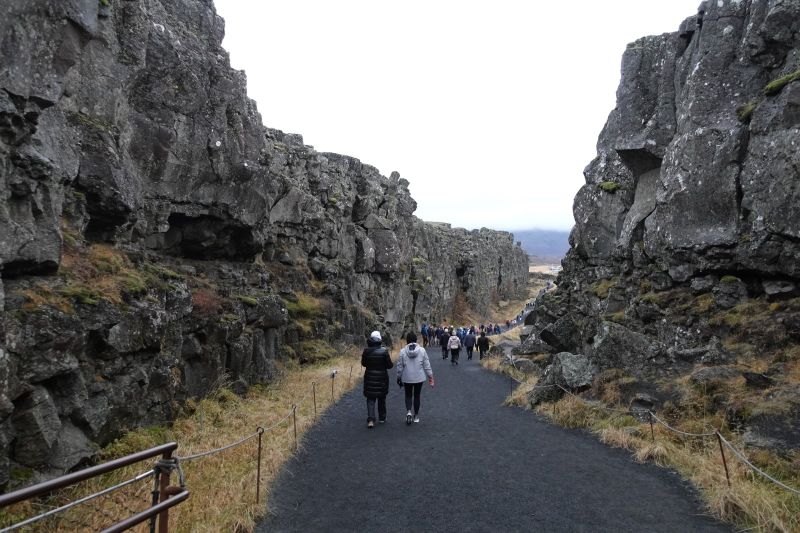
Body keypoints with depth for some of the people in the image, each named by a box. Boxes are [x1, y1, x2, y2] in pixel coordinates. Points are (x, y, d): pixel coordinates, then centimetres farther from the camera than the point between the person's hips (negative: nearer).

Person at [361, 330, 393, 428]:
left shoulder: (366, 351, -8)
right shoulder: (384, 351, -15)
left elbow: (363, 363, 5)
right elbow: (389, 365, -11)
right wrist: (392, 364, 11)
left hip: (369, 378, 1)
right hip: (382, 378, -1)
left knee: (370, 399, 6)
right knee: (382, 399, 18)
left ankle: (370, 419, -8)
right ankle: (382, 418, 31)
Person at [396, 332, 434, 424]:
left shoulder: (402, 351, -9)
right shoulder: (422, 350, -7)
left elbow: (400, 367, -4)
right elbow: (427, 365, -4)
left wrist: (399, 378, 9)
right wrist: (430, 376, 6)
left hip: (407, 378, -1)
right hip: (419, 378, 1)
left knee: (408, 395, 16)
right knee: (417, 396, 15)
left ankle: (408, 411, -8)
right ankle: (416, 416, 22)